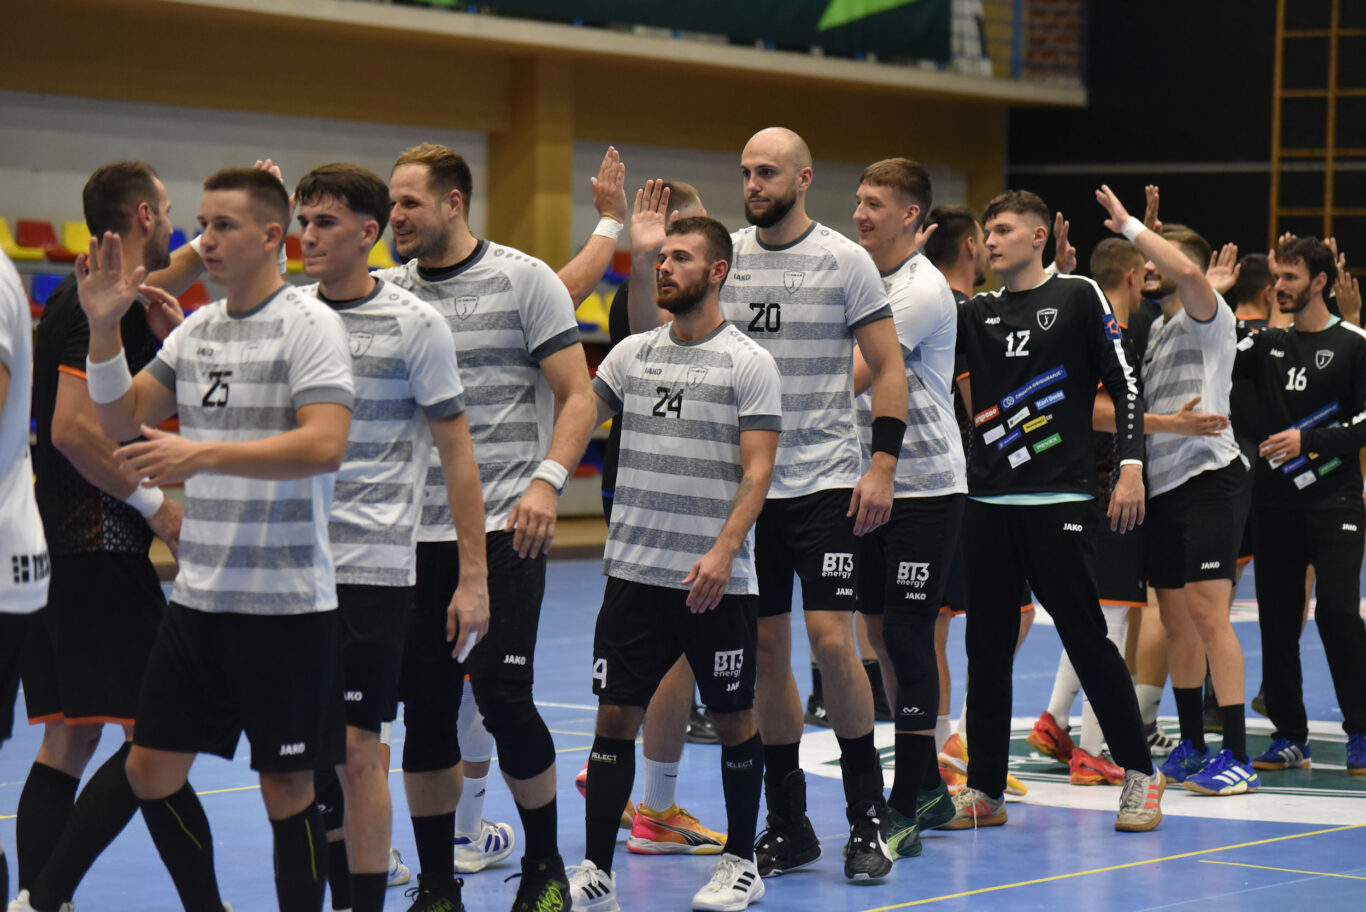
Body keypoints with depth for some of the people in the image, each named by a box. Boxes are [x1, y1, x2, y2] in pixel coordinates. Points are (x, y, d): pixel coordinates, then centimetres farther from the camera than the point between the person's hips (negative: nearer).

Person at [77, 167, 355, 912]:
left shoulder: (309, 324, -10)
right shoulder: (197, 329, 12)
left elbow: (325, 446, -22)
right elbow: (122, 419, 14)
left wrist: (203, 455, -28)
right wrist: (104, 327, -1)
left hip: (285, 600, -7)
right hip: (198, 594, 7)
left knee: (287, 788, 0)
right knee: (151, 768, 8)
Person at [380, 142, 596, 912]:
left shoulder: (524, 281, 0)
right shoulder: (385, 291, 9)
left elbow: (578, 397, -2)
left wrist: (548, 480, -17)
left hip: (503, 525, -4)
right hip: (414, 530, 4)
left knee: (503, 695, -9)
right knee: (425, 708, 4)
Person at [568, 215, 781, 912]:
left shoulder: (748, 363, -5)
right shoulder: (633, 353, 10)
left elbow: (757, 472, -10)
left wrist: (723, 552, -21)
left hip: (717, 582, -4)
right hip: (634, 569, 4)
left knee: (733, 718, 6)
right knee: (615, 715, 1)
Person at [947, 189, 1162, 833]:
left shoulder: (1078, 297, 1)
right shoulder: (977, 314, 14)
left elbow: (1124, 384, -1)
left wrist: (1131, 467, -11)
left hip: (1059, 501, -5)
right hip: (987, 502, 5)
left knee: (1086, 637, -3)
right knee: (987, 645, 5)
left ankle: (1139, 772, 9)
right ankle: (984, 789, 11)